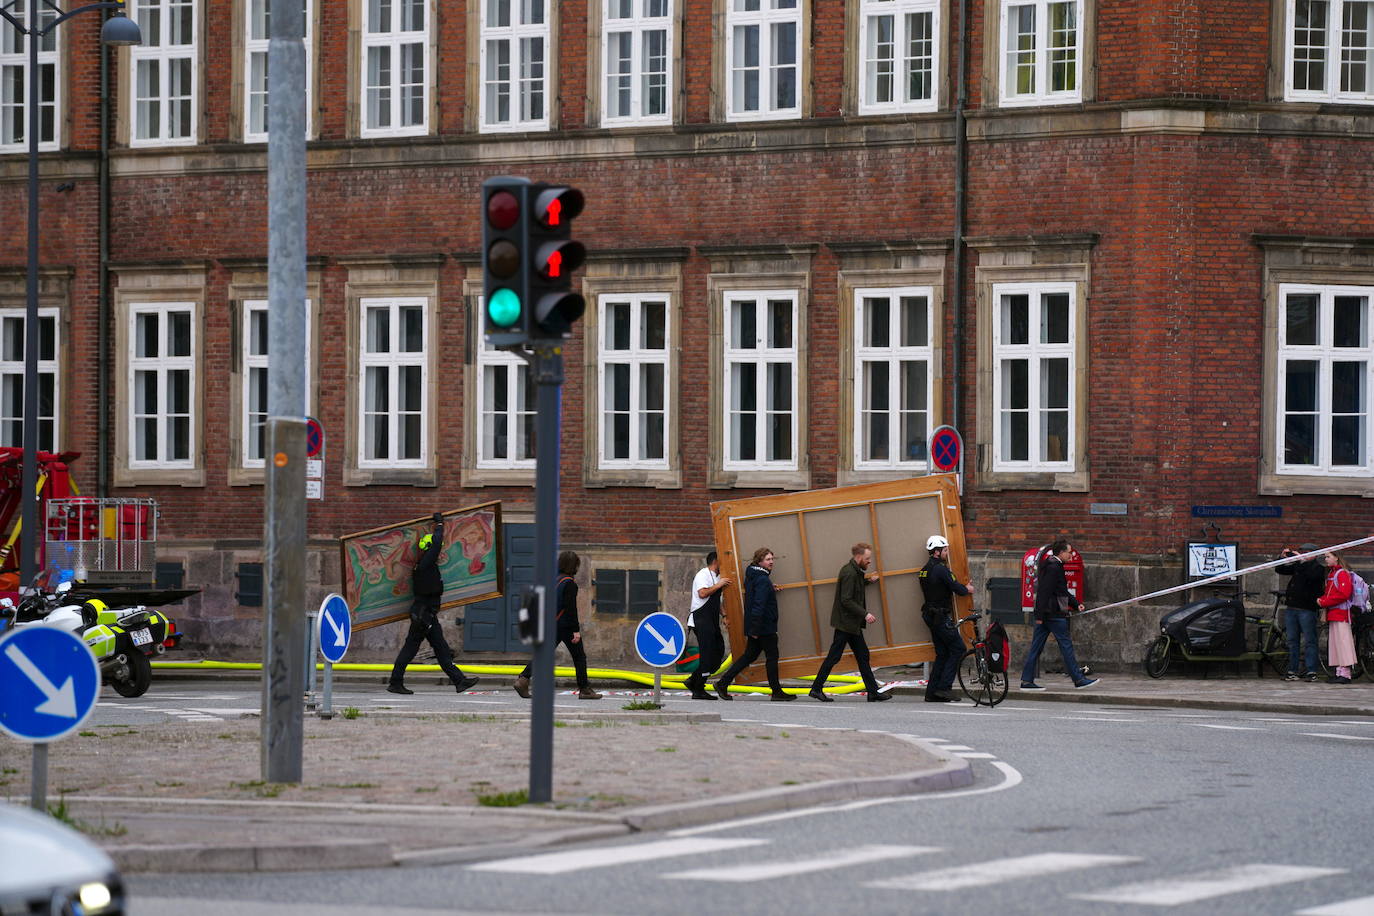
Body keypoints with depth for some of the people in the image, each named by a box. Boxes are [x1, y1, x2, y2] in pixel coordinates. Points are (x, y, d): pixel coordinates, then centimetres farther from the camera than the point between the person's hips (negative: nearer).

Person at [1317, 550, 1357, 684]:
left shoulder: (1342, 573, -10)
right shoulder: (1331, 573, 20)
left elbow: (1343, 594, -18)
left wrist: (1324, 602, -14)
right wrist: (1321, 599, 4)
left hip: (1341, 613, -10)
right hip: (1332, 614, 10)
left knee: (1342, 641, -11)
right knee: (1334, 643, 9)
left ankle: (1345, 674, -13)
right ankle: (1339, 672, 12)